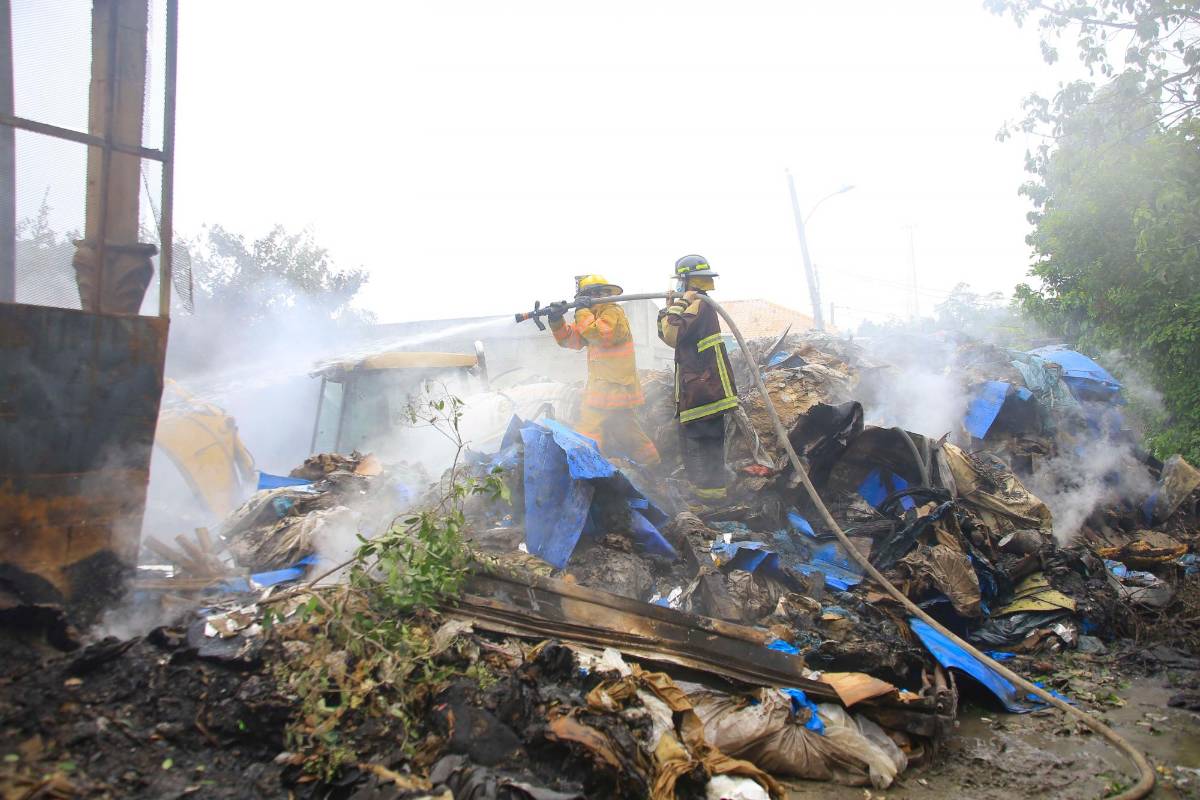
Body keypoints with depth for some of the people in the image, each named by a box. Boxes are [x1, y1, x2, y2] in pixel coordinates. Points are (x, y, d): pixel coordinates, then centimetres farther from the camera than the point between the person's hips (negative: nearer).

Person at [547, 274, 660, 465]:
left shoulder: (613, 312, -9)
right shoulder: (595, 314, 19)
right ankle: (649, 459, 26)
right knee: (626, 429, 17)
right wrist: (556, 319, -7)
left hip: (613, 387, -10)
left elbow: (598, 334, -29)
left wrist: (582, 311, -15)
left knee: (587, 431, -14)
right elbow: (569, 339, 10)